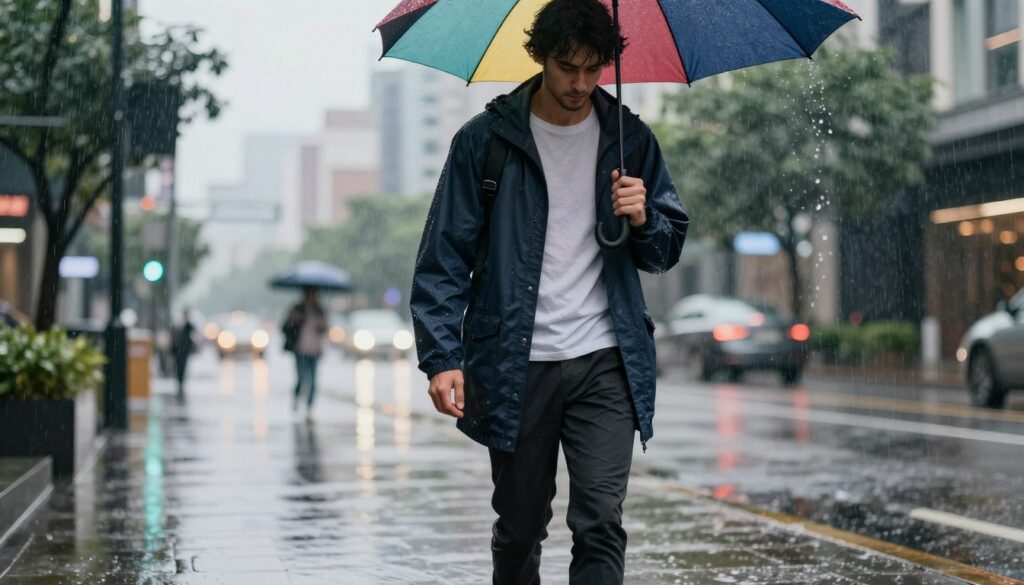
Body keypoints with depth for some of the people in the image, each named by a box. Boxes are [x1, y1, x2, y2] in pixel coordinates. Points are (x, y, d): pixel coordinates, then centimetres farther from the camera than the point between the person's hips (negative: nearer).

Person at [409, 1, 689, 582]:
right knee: (520, 529, 10)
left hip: (605, 364, 1)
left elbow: (668, 250, 14)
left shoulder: (630, 139, 7)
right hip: (515, 367, -1)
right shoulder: (486, 141, 0)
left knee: (600, 525, -9)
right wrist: (442, 356, -12)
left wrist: (644, 218, -9)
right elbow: (444, 258, -1)